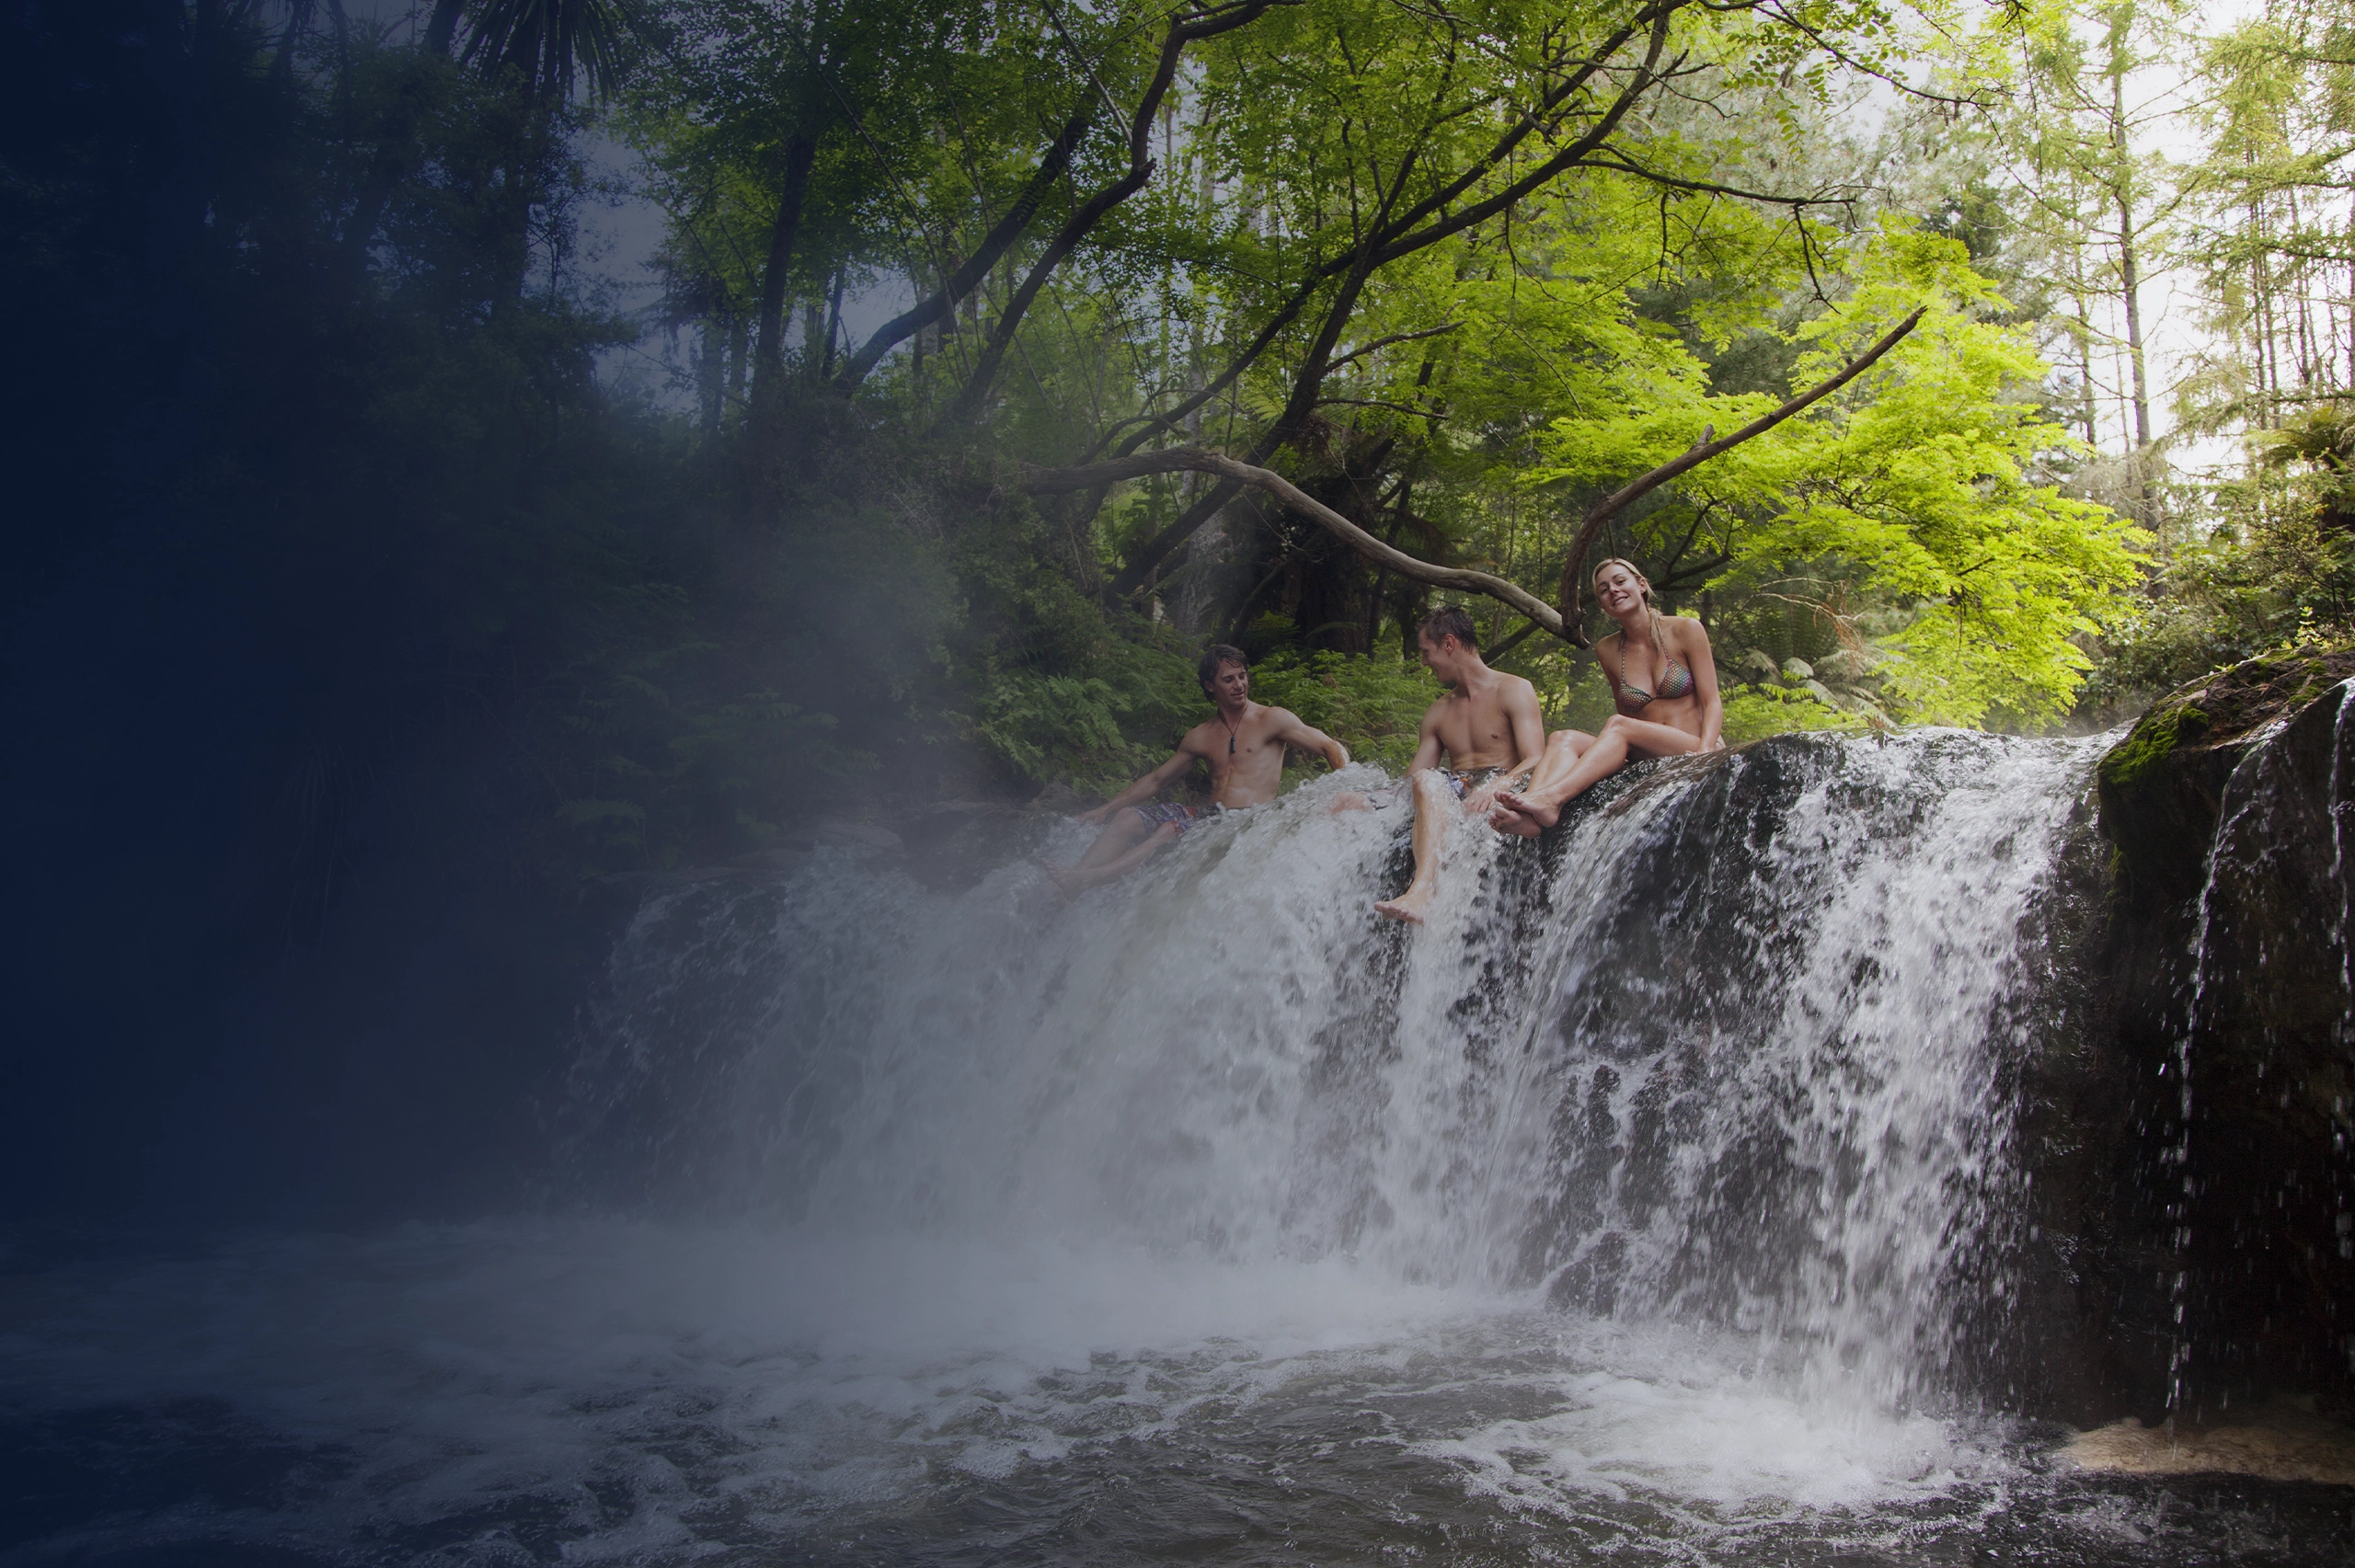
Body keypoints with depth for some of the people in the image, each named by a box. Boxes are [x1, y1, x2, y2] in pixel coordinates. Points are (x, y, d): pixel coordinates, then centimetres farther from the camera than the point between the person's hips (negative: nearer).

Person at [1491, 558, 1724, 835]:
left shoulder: (1685, 630, 1)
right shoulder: (1607, 651, 12)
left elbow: (1712, 703, -2)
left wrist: (1705, 752, -20)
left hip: (1694, 753, -4)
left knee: (1617, 725, -30)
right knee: (1562, 739, -21)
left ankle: (1551, 798, -47)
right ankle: (1530, 815, -51)